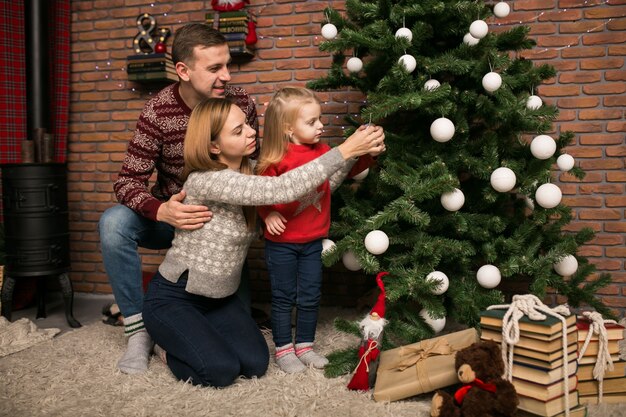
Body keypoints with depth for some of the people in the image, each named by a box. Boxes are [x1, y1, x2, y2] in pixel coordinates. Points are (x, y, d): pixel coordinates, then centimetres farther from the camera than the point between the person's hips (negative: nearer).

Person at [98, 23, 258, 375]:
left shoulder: (242, 103, -12)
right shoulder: (158, 112, -17)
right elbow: (128, 181, -19)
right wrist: (161, 211, -41)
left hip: (221, 218, 1)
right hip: (171, 213, 0)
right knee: (114, 224, -29)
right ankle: (138, 329, -14)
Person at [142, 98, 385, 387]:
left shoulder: (247, 176, -2)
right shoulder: (205, 181, -28)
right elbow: (282, 190, -38)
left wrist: (359, 157, -11)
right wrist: (345, 151, -36)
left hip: (219, 298, 7)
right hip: (172, 298, -7)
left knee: (255, 364, -7)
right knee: (221, 371, -19)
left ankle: (197, 331, 18)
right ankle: (168, 343, 11)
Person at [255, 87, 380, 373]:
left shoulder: (322, 152, 0)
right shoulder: (276, 159, -16)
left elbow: (347, 169, 8)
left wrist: (367, 153, -7)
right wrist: (269, 215, -25)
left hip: (312, 240, 5)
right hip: (282, 242, -5)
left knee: (311, 297, 14)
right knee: (283, 297, 9)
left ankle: (304, 346, 31)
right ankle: (283, 350, 24)